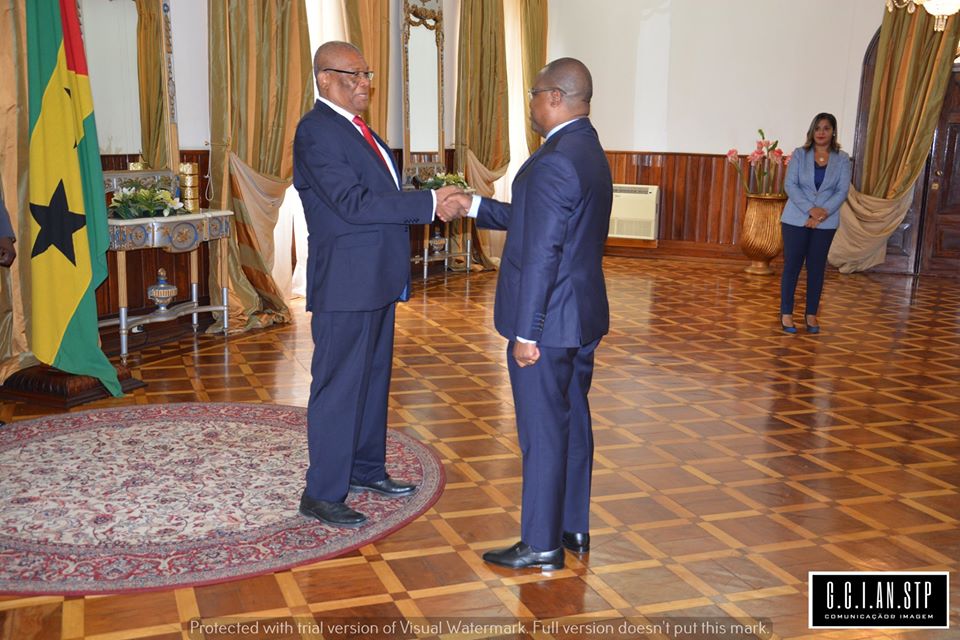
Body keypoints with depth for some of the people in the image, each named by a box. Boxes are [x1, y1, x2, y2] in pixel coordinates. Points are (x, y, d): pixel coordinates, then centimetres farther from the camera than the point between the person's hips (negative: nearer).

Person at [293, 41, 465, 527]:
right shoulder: (316, 132, -16)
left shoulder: (355, 128, 15)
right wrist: (429, 203, -23)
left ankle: (366, 469, 34)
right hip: (345, 285, -10)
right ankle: (322, 493, 10)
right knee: (339, 386, -2)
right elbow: (354, 203, -25)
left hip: (376, 279, 10)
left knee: (373, 378, 18)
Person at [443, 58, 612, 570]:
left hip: (548, 322, -10)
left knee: (542, 431, 1)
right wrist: (474, 206, 20)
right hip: (583, 316, 10)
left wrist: (526, 332, -19)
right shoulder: (591, 153, 11)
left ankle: (541, 545, 13)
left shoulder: (553, 162, -20)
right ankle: (574, 527, 30)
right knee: (573, 420, 17)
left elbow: (541, 254, -23)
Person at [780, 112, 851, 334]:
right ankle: (786, 313, 9)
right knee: (792, 265, 1)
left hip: (826, 223, 1)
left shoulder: (842, 159, 3)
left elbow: (842, 191, -4)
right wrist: (811, 209, -20)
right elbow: (790, 185, -9)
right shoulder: (799, 154, -1)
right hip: (796, 219, -1)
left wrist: (822, 213, -18)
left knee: (817, 267, 7)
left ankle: (811, 314, 17)